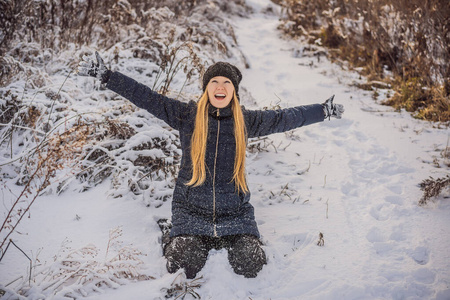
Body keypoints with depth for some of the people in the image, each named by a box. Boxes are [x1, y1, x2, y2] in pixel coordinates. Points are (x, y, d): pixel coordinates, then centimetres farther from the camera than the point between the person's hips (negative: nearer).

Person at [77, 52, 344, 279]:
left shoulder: (246, 120, 2)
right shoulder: (186, 115, -4)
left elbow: (284, 119, 10)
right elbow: (146, 98, -7)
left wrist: (324, 111, 12)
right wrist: (106, 76, -12)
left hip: (234, 212, 1)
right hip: (192, 209, -1)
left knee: (250, 266, -11)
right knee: (181, 266, -15)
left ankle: (224, 242, 22)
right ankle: (191, 241, 20)